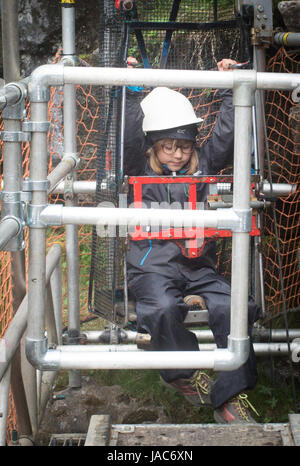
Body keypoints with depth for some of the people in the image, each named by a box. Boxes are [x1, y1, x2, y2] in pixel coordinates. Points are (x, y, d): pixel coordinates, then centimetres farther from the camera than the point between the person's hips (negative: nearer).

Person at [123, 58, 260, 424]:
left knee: (231, 308, -25)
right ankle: (182, 372, -7)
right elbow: (129, 138, -9)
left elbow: (226, 135, 9)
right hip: (153, 267, -3)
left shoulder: (203, 164, 15)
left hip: (198, 266, 3)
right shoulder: (141, 169, 7)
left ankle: (230, 395, -16)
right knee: (164, 308, -35)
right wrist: (131, 93, -15)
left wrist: (230, 90, 4)